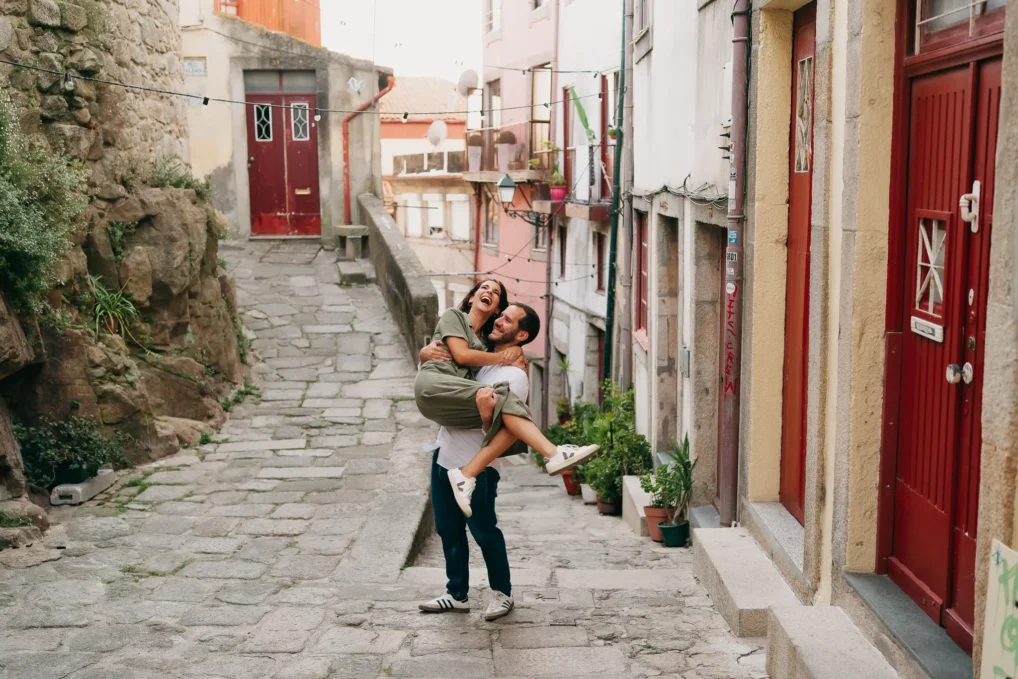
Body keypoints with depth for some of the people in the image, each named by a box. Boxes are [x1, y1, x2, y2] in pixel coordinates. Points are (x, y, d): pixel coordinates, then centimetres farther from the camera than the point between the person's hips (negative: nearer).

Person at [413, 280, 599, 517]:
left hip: (453, 407, 6)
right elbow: (461, 355, -2)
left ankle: (467, 475, -30)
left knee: (509, 418, -21)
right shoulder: (453, 316, 13)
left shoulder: (488, 339, 31)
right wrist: (504, 357, 6)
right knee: (501, 396, -27)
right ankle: (553, 454, -38)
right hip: (433, 384, -6)